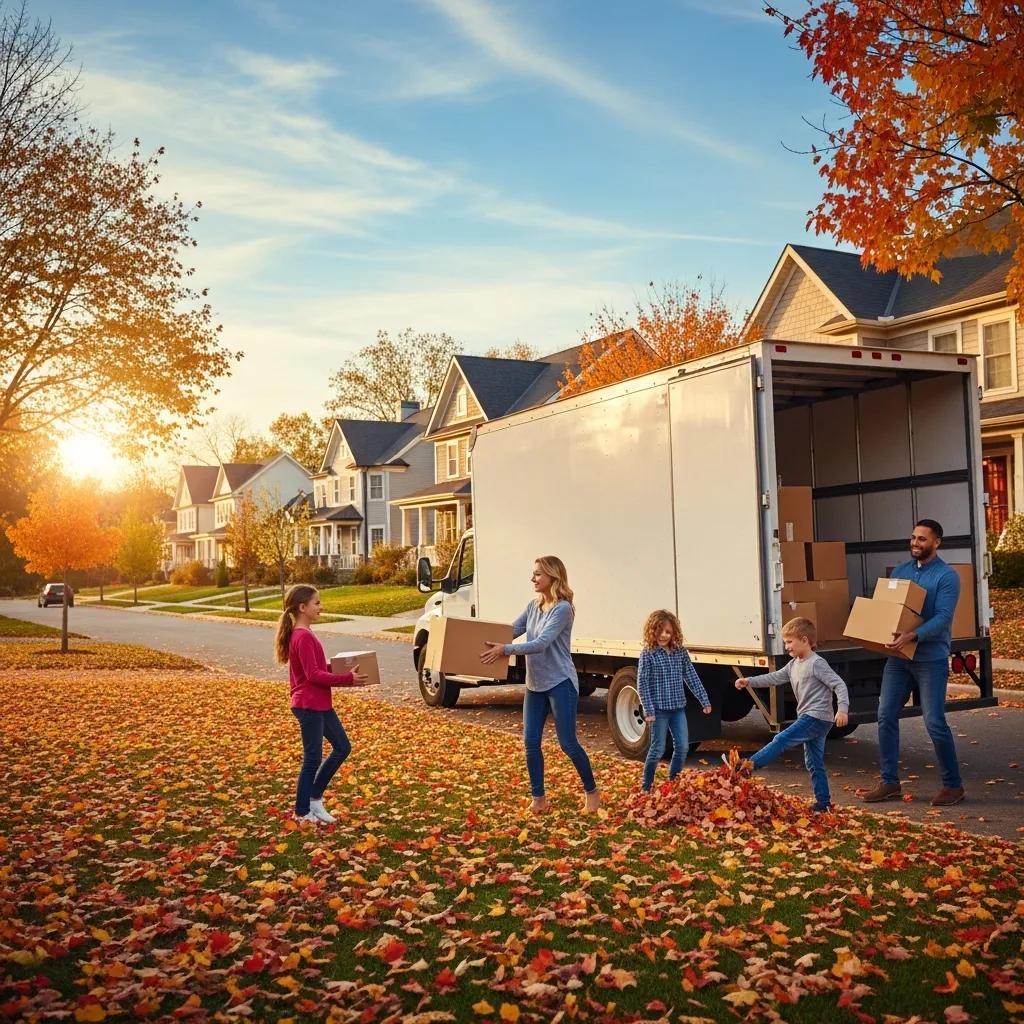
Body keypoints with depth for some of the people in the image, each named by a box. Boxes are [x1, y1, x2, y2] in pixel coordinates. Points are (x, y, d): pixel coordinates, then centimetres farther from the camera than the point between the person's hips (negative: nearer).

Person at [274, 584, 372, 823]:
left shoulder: (303, 634, 12)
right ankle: (303, 812, 15)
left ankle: (315, 796, 22)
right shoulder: (303, 637, -20)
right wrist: (347, 679, -24)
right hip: (309, 706, -10)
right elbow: (313, 675, -24)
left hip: (320, 704, 10)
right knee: (313, 758, 1)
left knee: (342, 747, 13)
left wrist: (338, 669, 13)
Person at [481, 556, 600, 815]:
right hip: (534, 685, 7)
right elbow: (511, 631, 10)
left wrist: (505, 650, -31)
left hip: (560, 684, -7)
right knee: (530, 743, 5)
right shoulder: (533, 606, 7)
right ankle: (538, 798, 17)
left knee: (568, 743, -1)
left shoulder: (563, 609, -17)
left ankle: (592, 792, 19)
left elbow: (541, 643, -25)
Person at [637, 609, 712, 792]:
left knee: (682, 747, 4)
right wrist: (648, 710, -15)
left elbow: (692, 678, 9)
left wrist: (704, 701, 8)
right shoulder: (648, 654, -9)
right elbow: (642, 683, -11)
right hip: (659, 709, -5)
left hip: (678, 708, 5)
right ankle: (647, 788, 13)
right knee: (658, 749, -1)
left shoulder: (681, 652, 4)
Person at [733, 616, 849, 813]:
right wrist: (749, 681, 10)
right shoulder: (793, 665, 14)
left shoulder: (817, 663, -13)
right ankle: (823, 803, 15)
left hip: (817, 717, -10)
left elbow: (839, 685, -16)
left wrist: (842, 709, -27)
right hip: (809, 718, 10)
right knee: (814, 763, 11)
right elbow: (775, 678, 19)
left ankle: (748, 766, -11)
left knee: (781, 740, -12)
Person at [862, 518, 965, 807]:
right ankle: (889, 782, 12)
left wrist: (913, 636, -33)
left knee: (934, 722, -5)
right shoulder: (900, 571, 11)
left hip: (931, 659, -6)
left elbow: (943, 617, -18)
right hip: (898, 657, 6)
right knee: (886, 716, 3)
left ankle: (953, 785, 12)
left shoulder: (947, 575, -8)